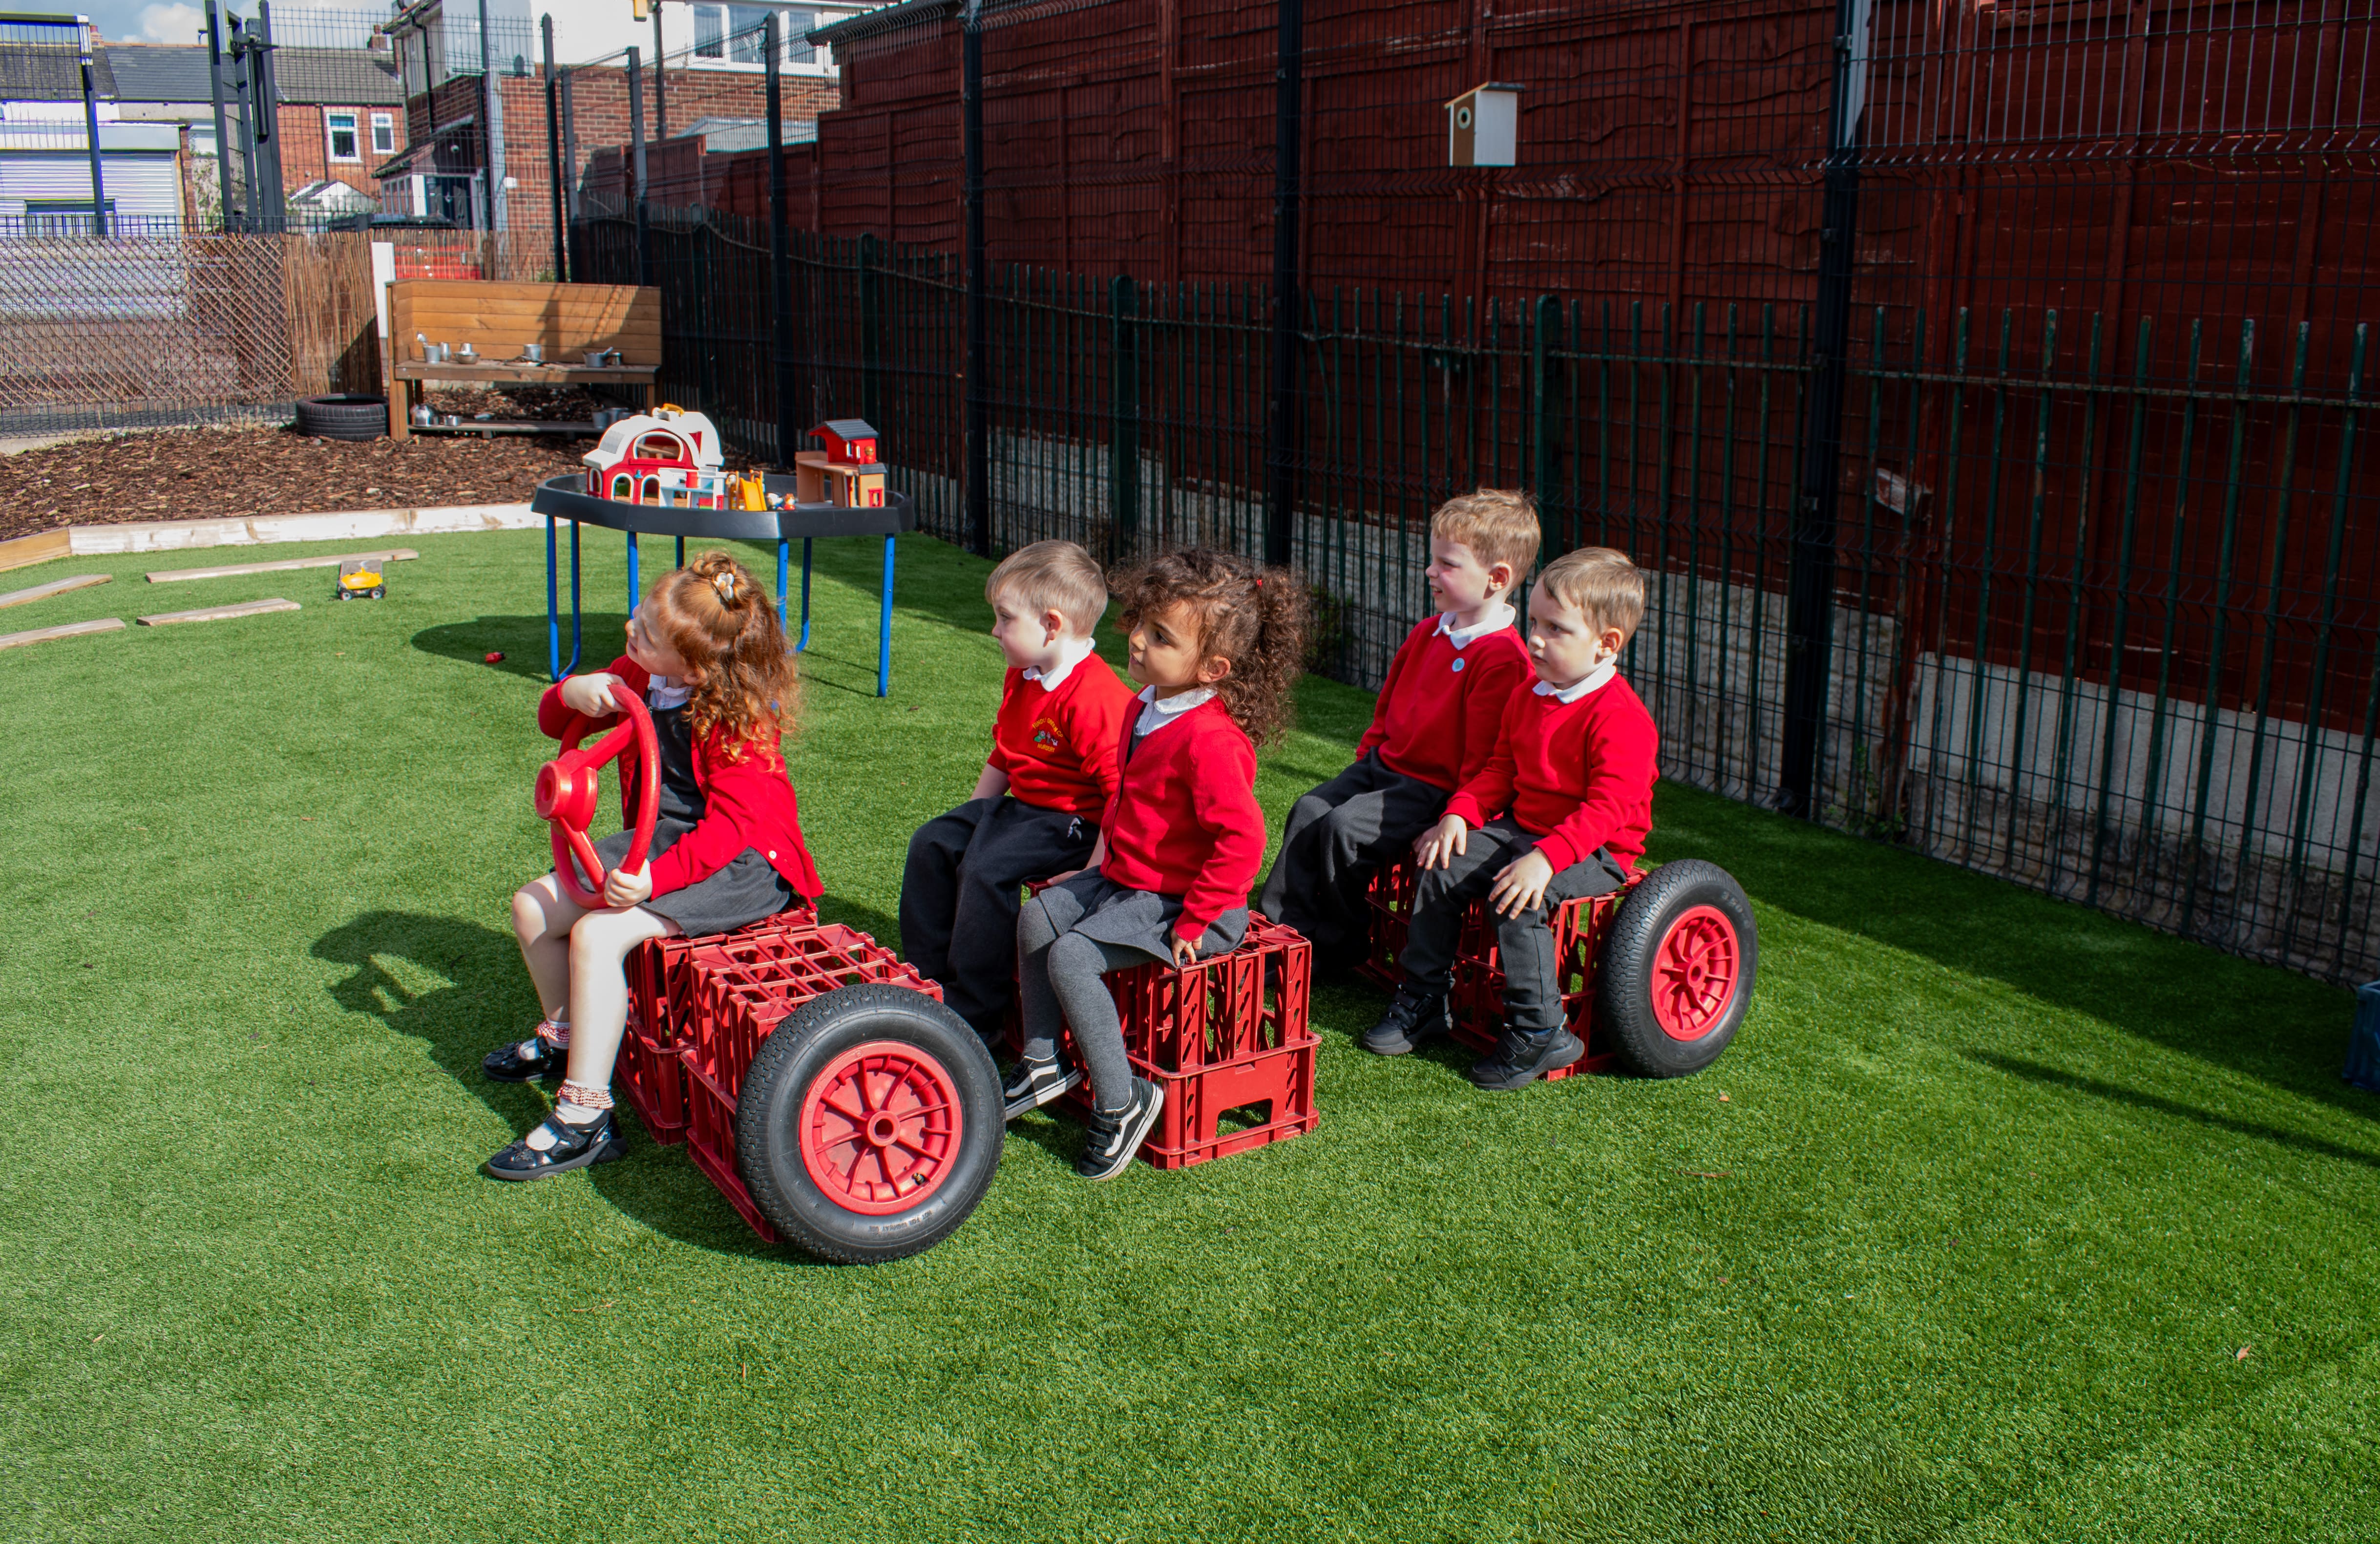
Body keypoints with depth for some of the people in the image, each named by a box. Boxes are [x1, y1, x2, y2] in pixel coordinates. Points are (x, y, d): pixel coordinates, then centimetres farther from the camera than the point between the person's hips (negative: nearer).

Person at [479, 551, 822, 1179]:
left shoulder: (736, 716, -23)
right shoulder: (640, 677, 1)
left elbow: (732, 823, -29)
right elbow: (552, 720, 12)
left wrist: (653, 878, -40)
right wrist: (573, 693, -13)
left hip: (742, 863, -9)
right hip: (662, 839, 9)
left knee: (597, 933, -26)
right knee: (533, 905, 6)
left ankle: (584, 1117, -20)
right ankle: (564, 1034, 32)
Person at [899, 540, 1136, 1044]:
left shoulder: (1095, 698, -24)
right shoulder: (1021, 680, 9)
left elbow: (1122, 794, -26)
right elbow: (1002, 757, 22)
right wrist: (970, 818, 18)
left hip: (1073, 821, -10)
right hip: (1021, 805, 10)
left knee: (986, 868, -26)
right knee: (932, 843, 2)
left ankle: (973, 1014, -13)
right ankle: (926, 975, 13)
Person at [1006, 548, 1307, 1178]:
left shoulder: (1210, 739, -27)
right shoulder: (1147, 709, 6)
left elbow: (1241, 839, -30)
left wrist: (1193, 920, -24)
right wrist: (1106, 859, 21)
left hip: (1180, 898, -10)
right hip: (1125, 876, 10)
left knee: (1071, 955, -21)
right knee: (1036, 918, 6)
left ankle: (1122, 1100, -10)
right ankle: (1041, 1063, 16)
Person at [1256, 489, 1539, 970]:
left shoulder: (1502, 657, -20)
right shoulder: (1429, 634, 10)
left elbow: (1486, 755, -21)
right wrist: (1367, 757, 17)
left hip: (1435, 788, -9)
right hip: (1386, 766, 9)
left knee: (1345, 827, -20)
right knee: (1309, 811, -2)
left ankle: (1336, 947, -2)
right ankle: (1281, 928, 4)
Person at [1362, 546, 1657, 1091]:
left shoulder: (1621, 718, -19)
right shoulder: (1528, 697, 8)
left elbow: (1609, 806, -26)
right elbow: (1501, 768, 15)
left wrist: (1546, 859, -36)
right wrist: (1461, 813, -3)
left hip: (1598, 851, -8)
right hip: (1522, 829, 8)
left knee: (1517, 899, -30)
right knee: (1442, 870, -5)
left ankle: (1540, 1034, -16)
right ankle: (1422, 1001, 7)